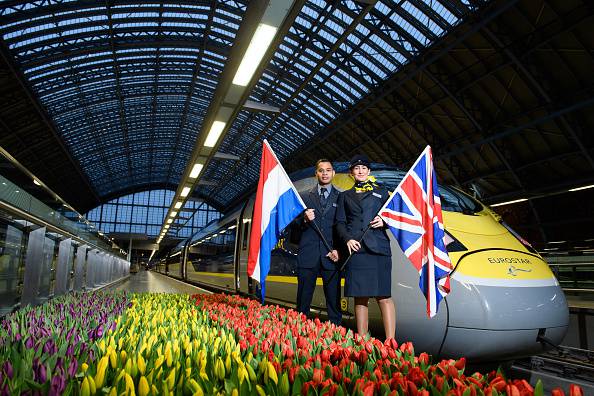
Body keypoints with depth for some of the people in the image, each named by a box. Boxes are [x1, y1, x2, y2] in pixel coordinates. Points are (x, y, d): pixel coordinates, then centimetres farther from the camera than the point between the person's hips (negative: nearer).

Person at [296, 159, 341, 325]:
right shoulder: (305, 197, 13)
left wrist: (339, 249, -8)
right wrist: (305, 220, -12)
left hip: (331, 255, 0)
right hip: (308, 254, 1)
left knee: (334, 301, 3)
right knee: (303, 301, 5)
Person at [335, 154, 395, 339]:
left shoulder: (381, 192, 18)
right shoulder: (345, 196, 19)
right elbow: (340, 222, 11)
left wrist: (384, 222, -6)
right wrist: (347, 239, -7)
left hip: (378, 248, -1)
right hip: (355, 249, 1)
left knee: (384, 295, -5)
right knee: (360, 297, 3)